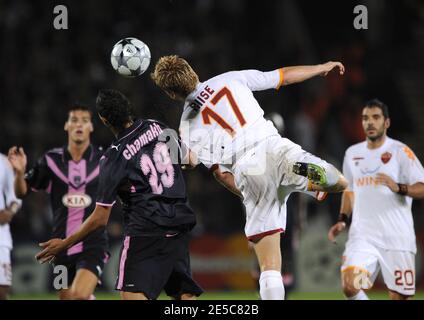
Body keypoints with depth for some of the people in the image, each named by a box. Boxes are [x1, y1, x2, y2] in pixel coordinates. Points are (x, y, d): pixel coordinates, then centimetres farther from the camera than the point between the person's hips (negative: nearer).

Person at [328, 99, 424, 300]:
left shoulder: (400, 151, -2)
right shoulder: (352, 153, 14)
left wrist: (398, 188, -26)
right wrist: (342, 220, 14)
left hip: (397, 238, -3)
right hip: (362, 236, 3)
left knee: (399, 296, -2)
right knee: (350, 286, -19)